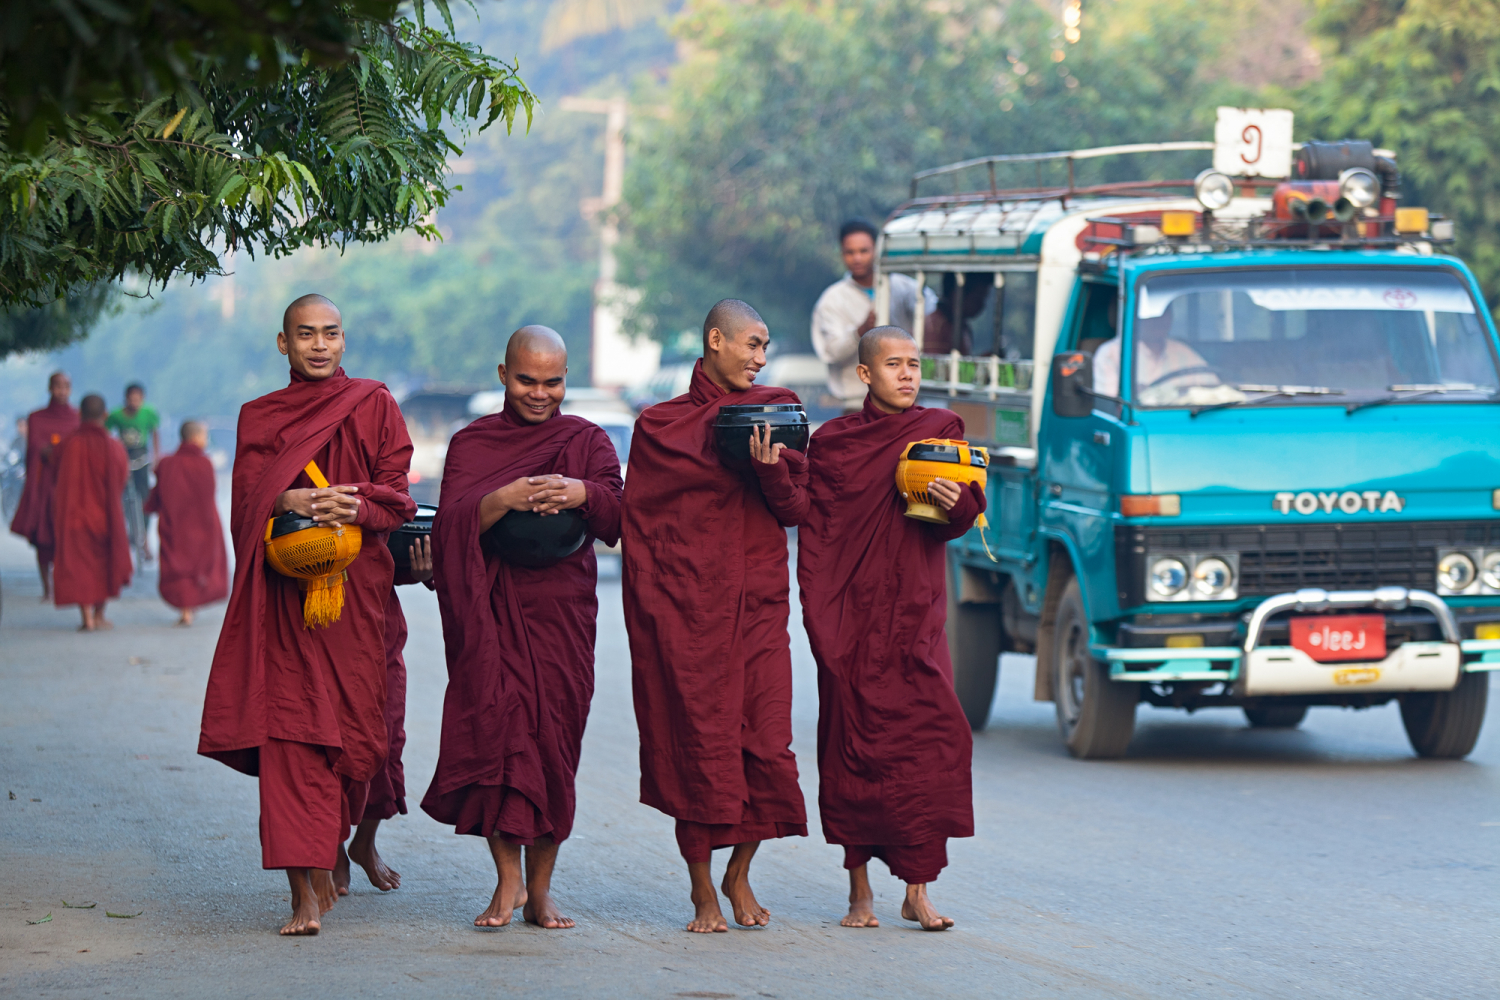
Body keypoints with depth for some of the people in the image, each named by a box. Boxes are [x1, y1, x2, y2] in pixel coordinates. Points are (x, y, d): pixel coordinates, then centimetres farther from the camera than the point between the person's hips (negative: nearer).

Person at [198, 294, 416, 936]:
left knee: (358, 725, 0)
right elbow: (246, 498, 3)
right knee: (290, 727, -12)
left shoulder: (374, 406, 9)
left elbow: (397, 494, 3)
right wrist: (288, 503, -19)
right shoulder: (258, 418, 13)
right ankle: (308, 889, -16)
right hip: (286, 593, 0)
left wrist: (355, 507, -18)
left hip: (358, 587, 0)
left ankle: (357, 839, 28)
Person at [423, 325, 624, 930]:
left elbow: (617, 523, 0)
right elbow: (451, 524, -4)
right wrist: (503, 499, -21)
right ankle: (508, 880, -9)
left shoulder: (588, 442, 12)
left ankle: (540, 888, 5)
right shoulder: (472, 443, 10)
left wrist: (582, 494, -21)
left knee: (552, 737, -4)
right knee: (493, 727, -14)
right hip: (491, 610, 0)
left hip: (561, 612, 1)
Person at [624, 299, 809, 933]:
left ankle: (739, 875, 16)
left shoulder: (778, 409, 12)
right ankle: (702, 891, 7)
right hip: (687, 608, -2)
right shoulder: (660, 426, 6)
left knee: (766, 743, -5)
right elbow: (638, 523, 7)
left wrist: (771, 470, -13)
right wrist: (653, 612, -2)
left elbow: (796, 510, 7)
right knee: (699, 743, -5)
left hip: (759, 601, 2)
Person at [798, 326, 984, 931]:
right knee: (853, 744, -1)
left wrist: (956, 504, -24)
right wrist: (820, 619, -5)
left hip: (916, 613, 0)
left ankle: (917, 891, -5)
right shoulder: (832, 443, 6)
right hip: (852, 619, 0)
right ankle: (859, 888, 9)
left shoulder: (940, 431, 8)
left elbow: (960, 521, -1)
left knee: (929, 737, -10)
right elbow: (814, 538, 6)